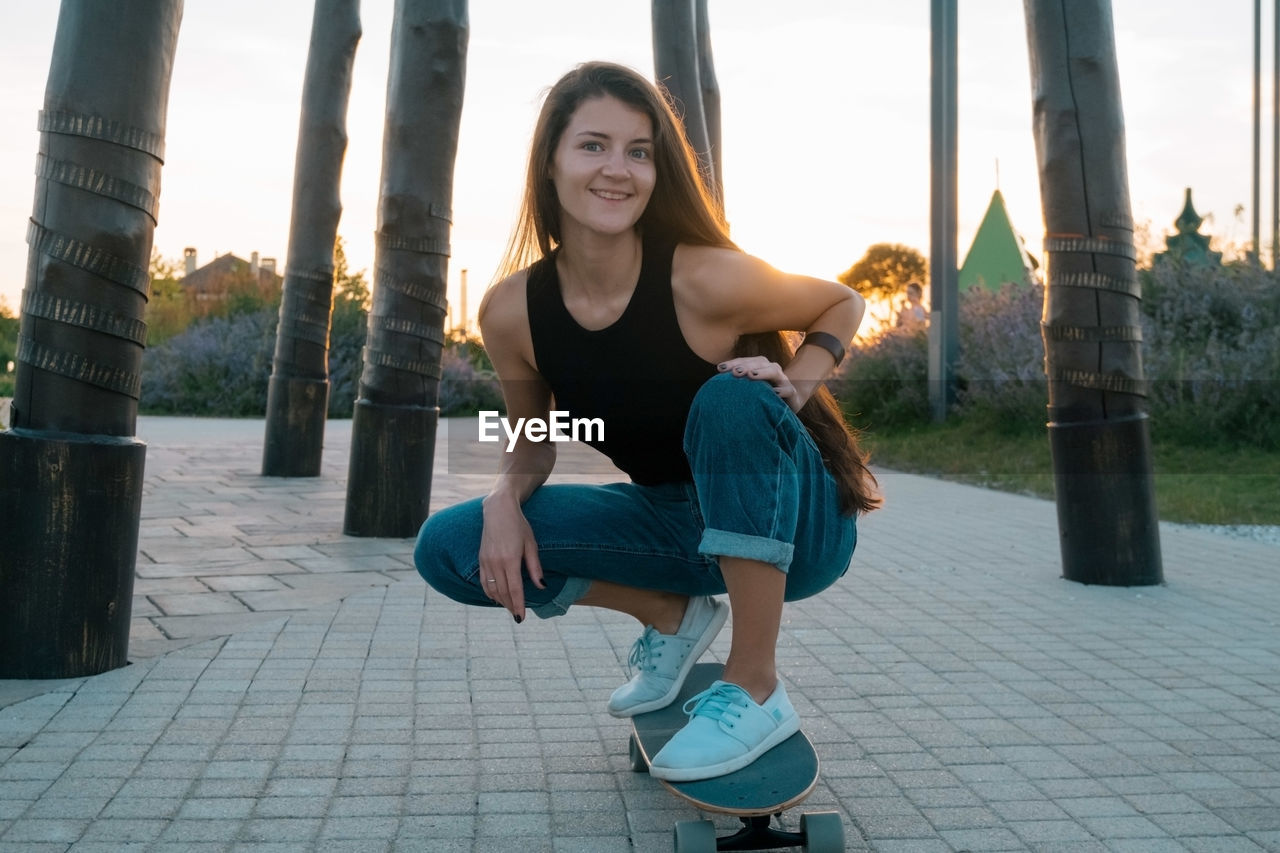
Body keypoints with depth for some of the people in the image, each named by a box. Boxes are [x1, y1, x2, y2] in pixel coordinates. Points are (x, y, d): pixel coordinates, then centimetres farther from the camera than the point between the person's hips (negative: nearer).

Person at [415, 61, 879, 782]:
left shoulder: (704, 278, -23)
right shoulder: (512, 311, -11)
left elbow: (845, 304, -5)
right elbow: (533, 442, 5)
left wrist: (794, 387, -23)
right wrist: (507, 499, -16)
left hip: (793, 526, -3)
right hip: (682, 524, 4)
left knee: (730, 398, -36)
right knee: (449, 547, -9)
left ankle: (757, 690, -18)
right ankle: (672, 615, 9)